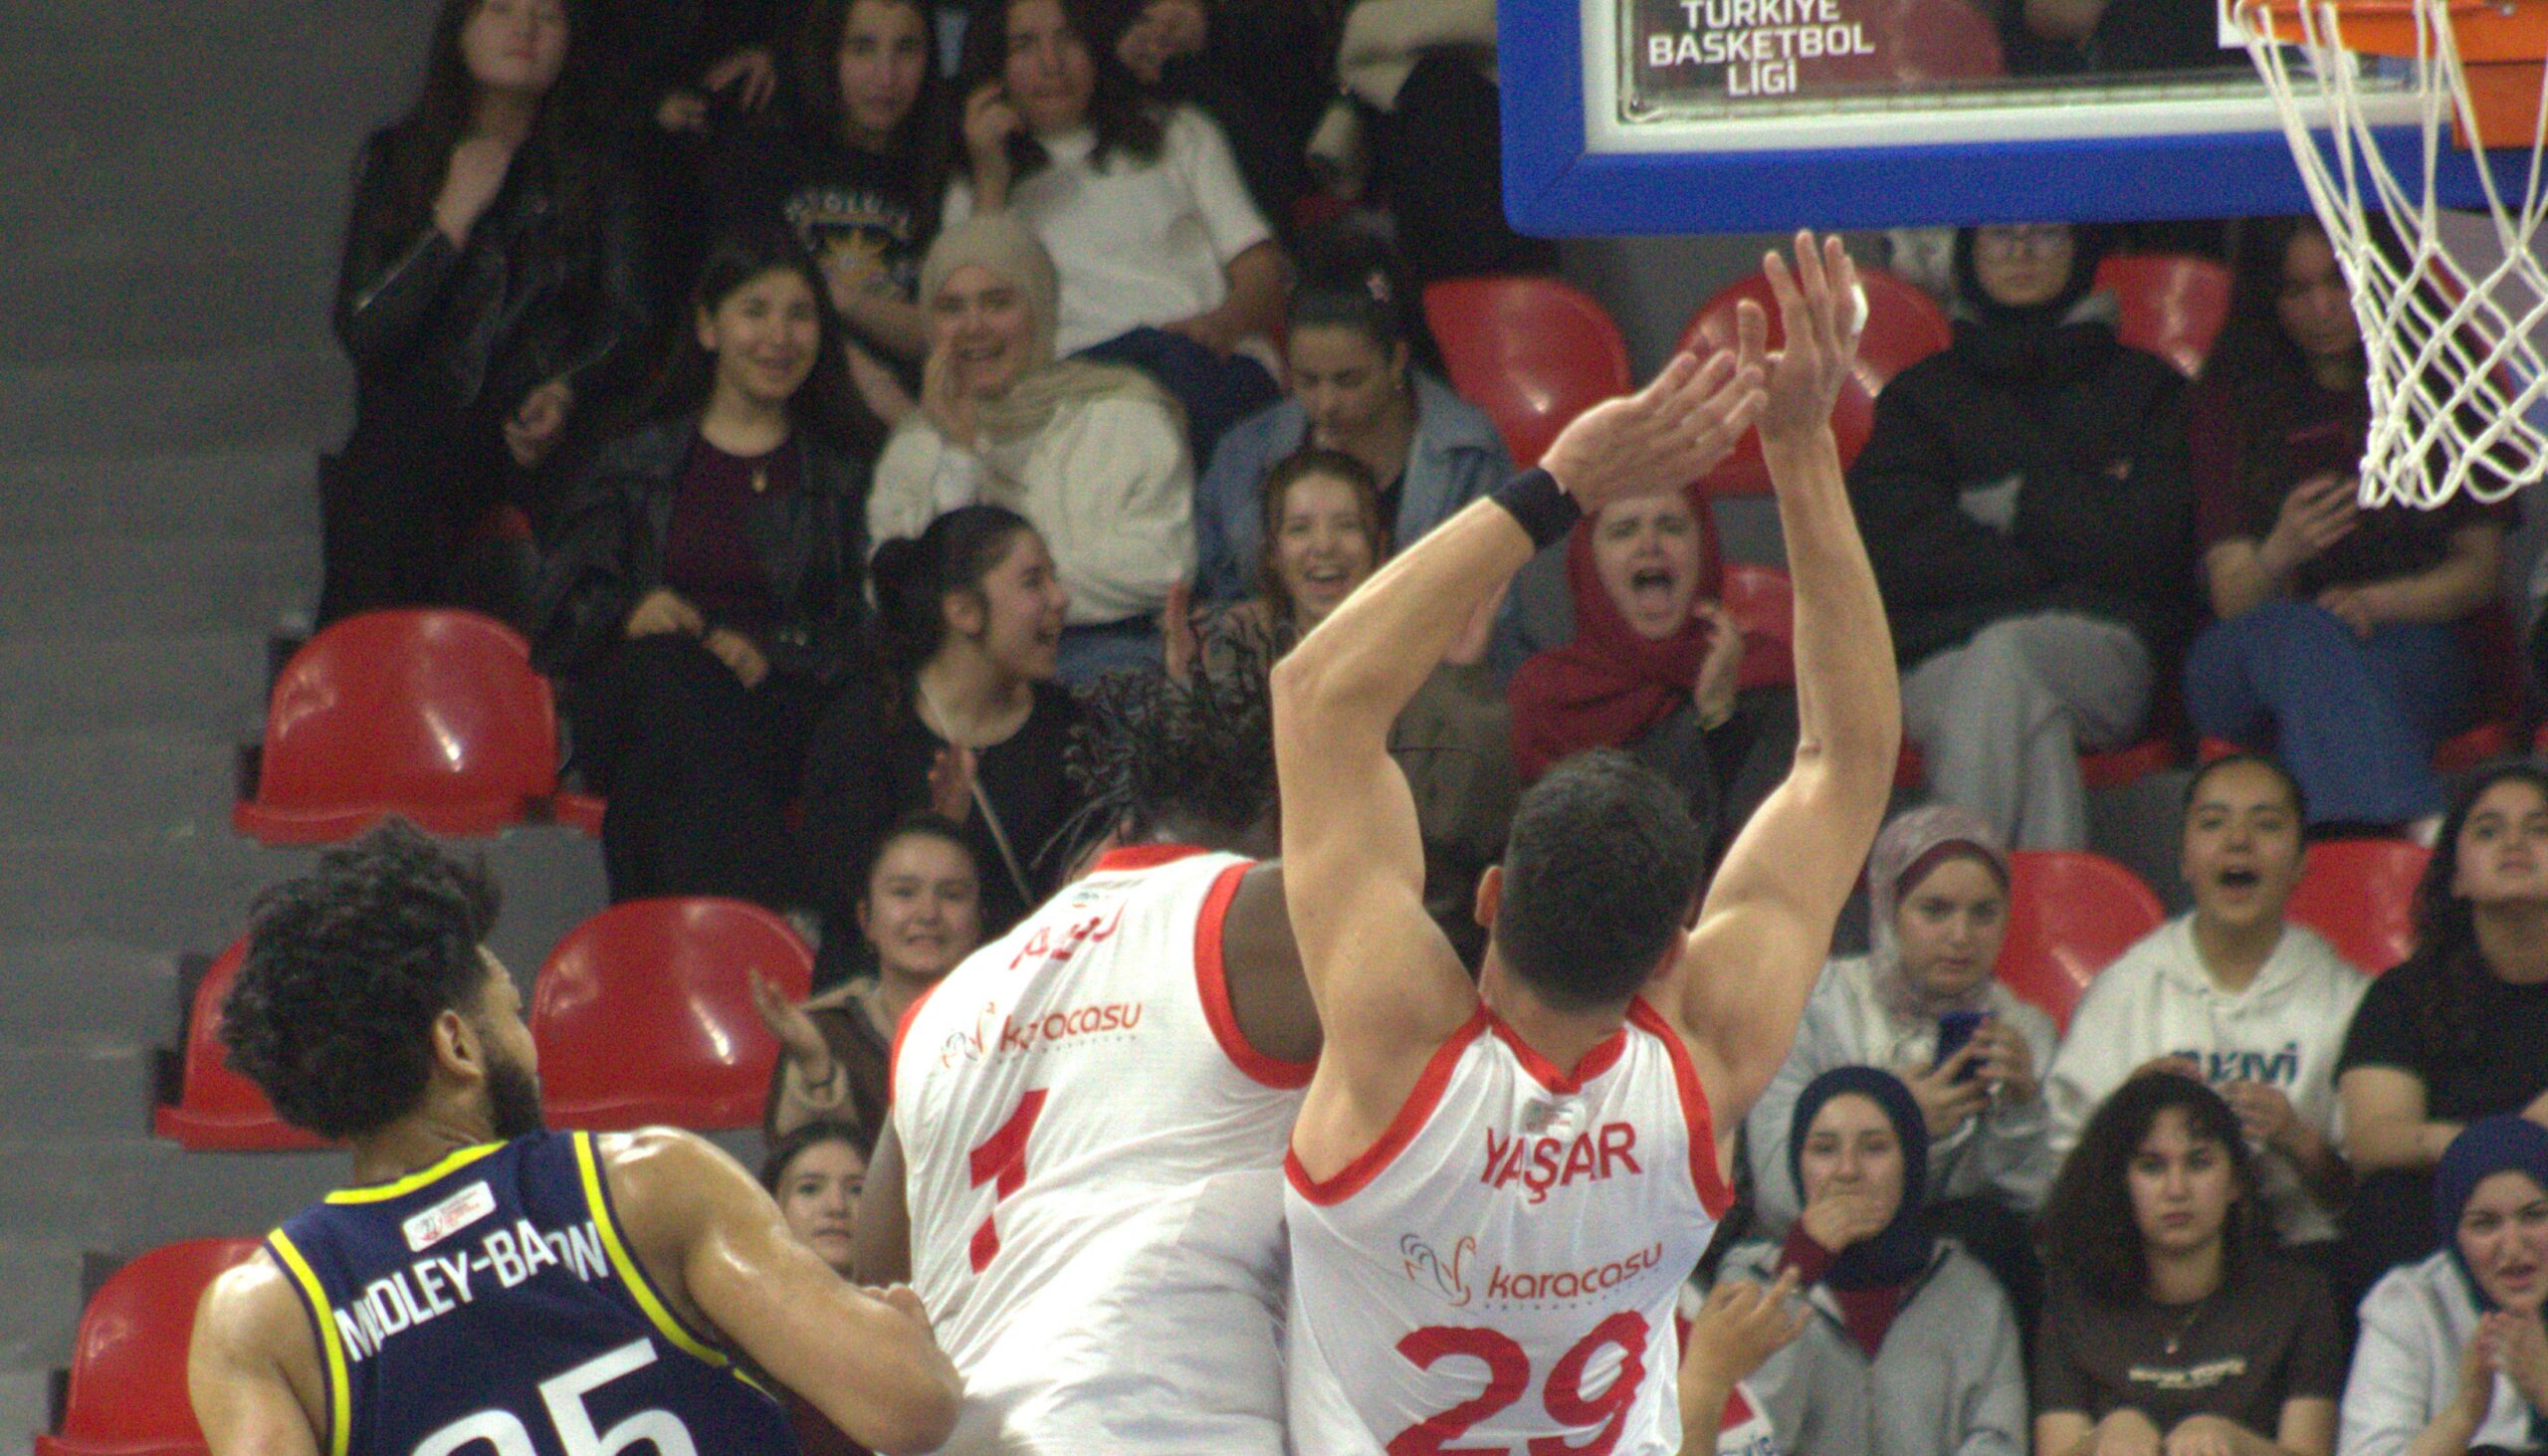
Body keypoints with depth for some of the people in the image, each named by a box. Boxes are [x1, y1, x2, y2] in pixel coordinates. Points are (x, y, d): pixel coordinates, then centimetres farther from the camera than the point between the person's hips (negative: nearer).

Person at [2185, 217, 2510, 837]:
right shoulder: (2229, 397, 10)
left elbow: (2480, 569, 11)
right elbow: (2234, 599, 1)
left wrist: (2376, 602, -10)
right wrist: (2281, 552, -24)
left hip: (2410, 652, 0)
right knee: (2298, 634, -37)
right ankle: (2414, 828, -61)